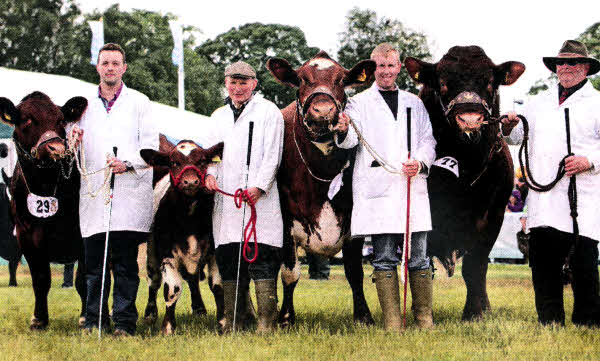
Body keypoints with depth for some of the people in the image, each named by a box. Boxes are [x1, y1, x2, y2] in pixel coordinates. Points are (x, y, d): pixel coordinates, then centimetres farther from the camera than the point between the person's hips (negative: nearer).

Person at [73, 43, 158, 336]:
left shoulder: (139, 102, 8)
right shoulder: (86, 105, 16)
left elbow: (151, 145, 1)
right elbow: (77, 151, 22)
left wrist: (127, 163, -15)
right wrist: (74, 139, -1)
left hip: (129, 193, -3)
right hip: (93, 193, 3)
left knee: (125, 264, -2)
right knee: (94, 262, 2)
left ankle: (124, 322, 3)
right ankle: (94, 320, 10)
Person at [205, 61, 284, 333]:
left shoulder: (268, 112, 5)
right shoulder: (218, 116, 22)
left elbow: (272, 155, -2)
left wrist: (258, 187, -14)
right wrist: (210, 173, 0)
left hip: (258, 198, -5)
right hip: (225, 199, 5)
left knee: (261, 260, -10)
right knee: (227, 260, 4)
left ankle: (266, 322, -10)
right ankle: (230, 321, 10)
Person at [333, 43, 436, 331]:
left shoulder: (414, 103, 19)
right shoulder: (359, 103, 9)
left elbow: (428, 140, 16)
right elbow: (351, 140, -6)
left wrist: (420, 162, -5)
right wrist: (343, 131, -30)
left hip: (412, 188, 3)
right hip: (377, 191, -2)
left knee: (419, 257, 3)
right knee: (384, 258, -2)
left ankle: (425, 318, 11)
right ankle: (392, 323, 2)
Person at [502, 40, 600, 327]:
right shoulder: (539, 103, 22)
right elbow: (517, 135, 30)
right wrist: (509, 127, 8)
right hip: (542, 199, 4)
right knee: (543, 261, 2)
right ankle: (550, 323, 10)